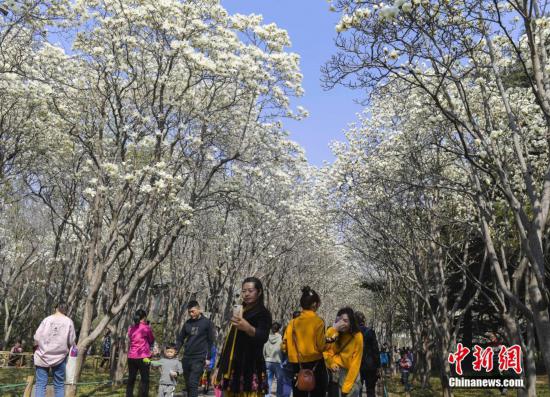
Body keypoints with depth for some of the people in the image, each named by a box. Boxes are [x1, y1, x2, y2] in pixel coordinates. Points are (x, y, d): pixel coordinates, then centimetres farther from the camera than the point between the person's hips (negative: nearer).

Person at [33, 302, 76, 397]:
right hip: (59, 357, 0)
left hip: (43, 356, 0)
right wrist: (68, 349, 20)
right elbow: (71, 342, 0)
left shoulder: (47, 319, 0)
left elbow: (37, 337, -3)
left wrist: (36, 348, 15)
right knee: (59, 384, 8)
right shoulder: (69, 322, 0)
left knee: (41, 384, 2)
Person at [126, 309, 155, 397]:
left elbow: (130, 339, 16)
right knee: (144, 379, 3)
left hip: (131, 357, 5)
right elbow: (152, 341, 4)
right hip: (143, 356, -5)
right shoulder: (146, 328, -7)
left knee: (131, 378, 14)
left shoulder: (131, 328, 6)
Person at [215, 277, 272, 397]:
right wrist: (219, 367, 18)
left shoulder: (263, 313, -4)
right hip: (232, 369, 7)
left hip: (250, 371, -6)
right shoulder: (241, 311, 18)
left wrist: (247, 327, -46)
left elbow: (262, 337, -25)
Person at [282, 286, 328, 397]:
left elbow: (285, 345, -1)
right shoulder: (318, 321, -10)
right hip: (316, 365, -4)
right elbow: (321, 346, -12)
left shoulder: (293, 322, 1)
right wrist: (327, 342, 8)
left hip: (298, 366, 4)